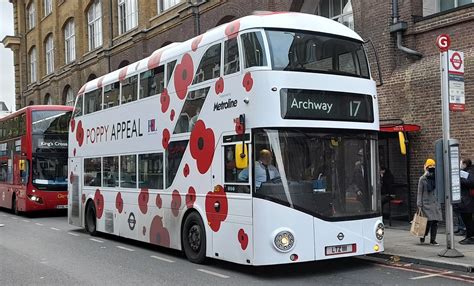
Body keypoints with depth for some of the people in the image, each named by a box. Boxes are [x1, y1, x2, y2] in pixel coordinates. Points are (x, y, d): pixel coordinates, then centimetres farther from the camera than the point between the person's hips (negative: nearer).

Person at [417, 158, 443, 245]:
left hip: (436, 204, 4)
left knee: (435, 222, 3)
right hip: (427, 204, -4)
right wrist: (419, 205, -7)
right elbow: (420, 192, -2)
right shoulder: (422, 179, -1)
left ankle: (432, 240, 12)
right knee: (429, 222, -9)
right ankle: (423, 236, 16)